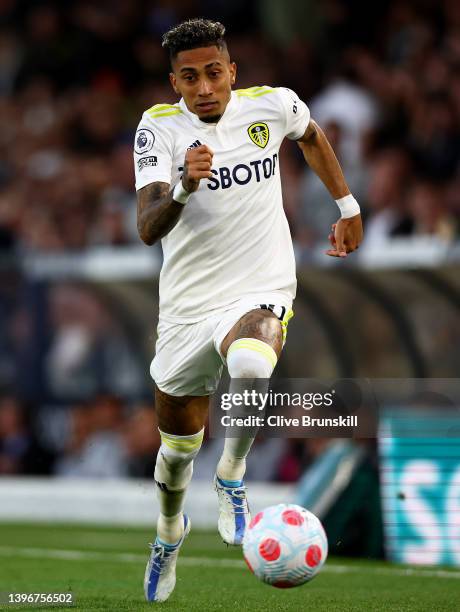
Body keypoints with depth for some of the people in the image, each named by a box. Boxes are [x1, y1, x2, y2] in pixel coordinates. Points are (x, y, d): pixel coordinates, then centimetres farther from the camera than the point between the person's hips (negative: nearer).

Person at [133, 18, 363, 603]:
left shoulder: (273, 105, -4)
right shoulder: (159, 127, -10)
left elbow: (312, 137, 22)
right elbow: (148, 229, -23)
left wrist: (348, 206, 26)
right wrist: (183, 189, -42)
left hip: (260, 295, -1)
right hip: (186, 308, 1)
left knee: (251, 364, -38)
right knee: (178, 447, 15)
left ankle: (231, 479, -12)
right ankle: (169, 529, 50)